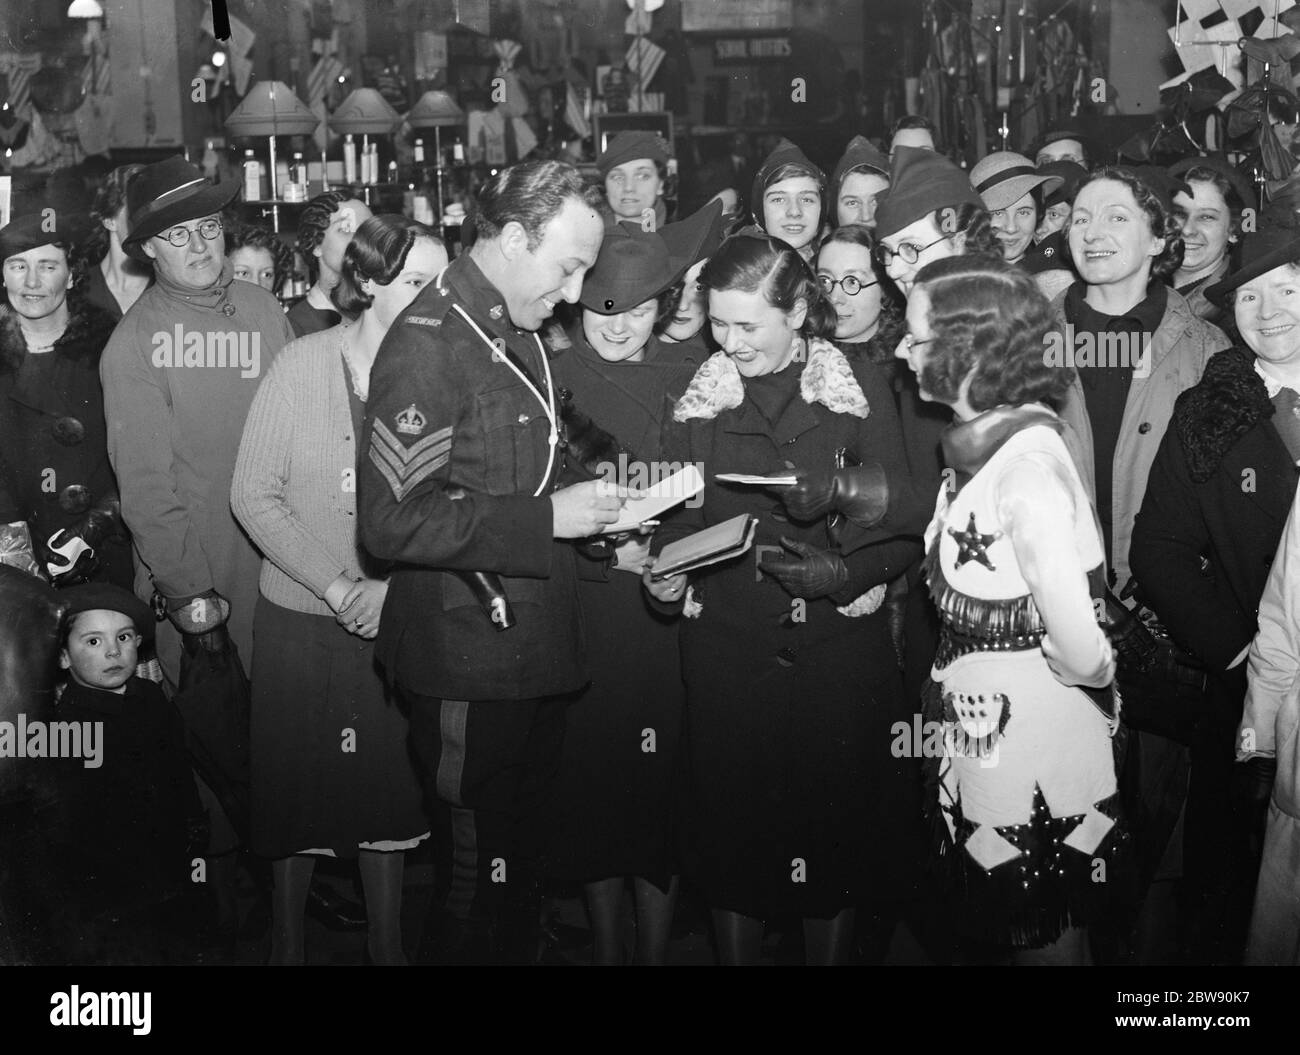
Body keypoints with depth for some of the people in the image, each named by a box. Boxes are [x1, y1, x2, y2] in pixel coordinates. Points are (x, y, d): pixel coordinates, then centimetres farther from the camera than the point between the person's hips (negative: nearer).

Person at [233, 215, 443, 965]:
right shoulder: (304, 364, -9)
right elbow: (255, 495, -8)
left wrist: (391, 587, -17)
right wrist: (337, 586, -14)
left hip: (398, 620, 1)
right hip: (303, 618, -1)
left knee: (390, 787, 10)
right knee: (299, 790, 9)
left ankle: (389, 944, 27)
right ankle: (287, 938, 29)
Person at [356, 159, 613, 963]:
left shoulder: (518, 335, 12)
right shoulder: (429, 345, -17)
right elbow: (392, 521, -22)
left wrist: (591, 501, 9)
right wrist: (545, 519, -21)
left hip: (534, 650, 9)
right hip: (468, 662, -9)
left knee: (524, 864, 19)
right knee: (479, 876, 3)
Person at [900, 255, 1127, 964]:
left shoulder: (1027, 464, -26)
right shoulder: (985, 440, 2)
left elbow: (1077, 645, -27)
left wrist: (1098, 672, -9)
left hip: (1025, 739, -8)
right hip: (982, 725, 8)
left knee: (1042, 936, 12)